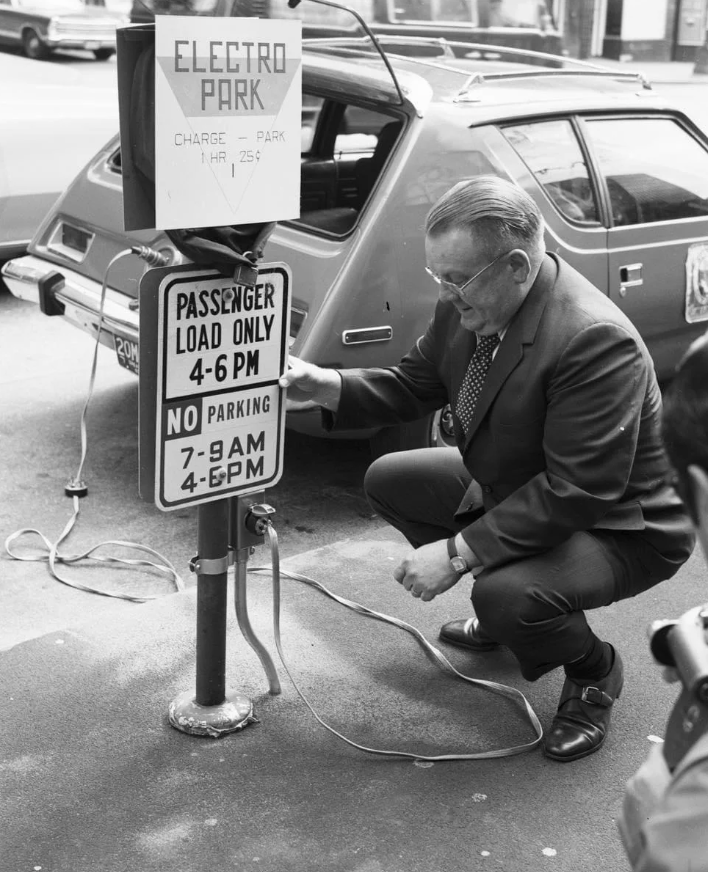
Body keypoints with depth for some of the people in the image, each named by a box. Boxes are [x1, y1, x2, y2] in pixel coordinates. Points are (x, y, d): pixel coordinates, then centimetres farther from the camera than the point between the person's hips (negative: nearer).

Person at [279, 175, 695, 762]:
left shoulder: (596, 340, -35)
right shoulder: (466, 305, -10)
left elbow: (577, 492, -34)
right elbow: (415, 384, 4)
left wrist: (459, 552, -34)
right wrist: (330, 387, -15)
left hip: (619, 526, -8)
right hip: (513, 486, 9)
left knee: (507, 594, -34)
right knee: (388, 481, 9)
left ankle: (593, 673, 3)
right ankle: (504, 615, 22)